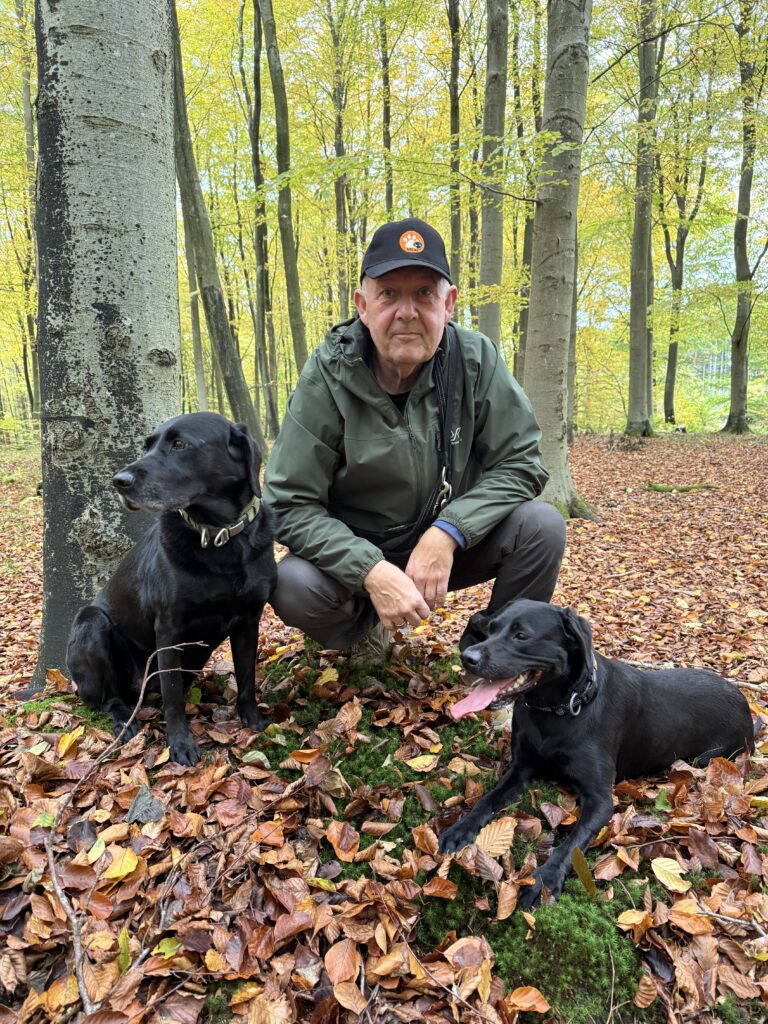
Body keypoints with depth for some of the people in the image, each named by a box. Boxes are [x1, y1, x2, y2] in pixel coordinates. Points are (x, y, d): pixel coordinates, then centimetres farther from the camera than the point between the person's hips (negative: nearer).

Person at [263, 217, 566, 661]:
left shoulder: (476, 359, -13)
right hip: (355, 554, -1)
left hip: (447, 545, 2)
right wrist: (372, 572, -32)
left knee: (542, 525, -22)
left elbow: (520, 462, -10)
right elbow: (292, 505, -17)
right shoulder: (328, 375, -18)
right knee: (294, 586, -31)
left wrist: (446, 534, -26)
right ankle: (364, 631, 6)